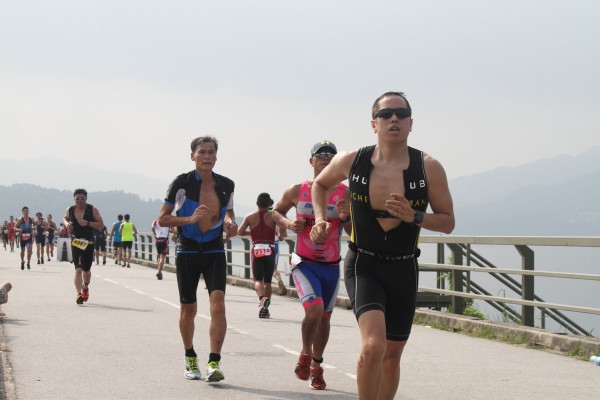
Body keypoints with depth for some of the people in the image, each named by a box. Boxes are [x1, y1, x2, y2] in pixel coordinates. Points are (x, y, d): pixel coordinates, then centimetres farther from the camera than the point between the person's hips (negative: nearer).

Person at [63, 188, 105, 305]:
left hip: (88, 243, 0)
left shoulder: (92, 210, -4)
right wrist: (67, 224, 0)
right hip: (75, 243, 0)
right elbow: (65, 218, 23)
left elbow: (101, 224, -4)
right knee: (78, 269, -14)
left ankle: (85, 287, 42)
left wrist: (88, 223, -19)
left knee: (86, 270, 11)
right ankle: (78, 294, -18)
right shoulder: (70, 210, 2)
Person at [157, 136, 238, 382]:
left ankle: (214, 363, -18)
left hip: (215, 252, 1)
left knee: (218, 305, -18)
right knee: (188, 308, 8)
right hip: (187, 251, -1)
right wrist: (189, 219, -20)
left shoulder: (226, 185, 1)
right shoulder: (182, 183, -8)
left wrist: (230, 223, -3)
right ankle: (190, 358, 31)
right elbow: (162, 219, -4)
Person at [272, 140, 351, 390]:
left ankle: (316, 365, 35)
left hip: (331, 266, 2)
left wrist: (345, 218, -22)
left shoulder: (345, 193, -4)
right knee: (314, 309, -23)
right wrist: (289, 224, -5)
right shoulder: (296, 191, -3)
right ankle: (305, 354, 3)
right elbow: (277, 211, 15)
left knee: (324, 317, 13)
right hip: (304, 263, -2)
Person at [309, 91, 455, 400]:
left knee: (392, 355, 13)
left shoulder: (429, 168, -7)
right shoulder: (351, 161, -5)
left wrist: (414, 216, -20)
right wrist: (320, 218, 1)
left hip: (404, 269, 2)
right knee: (373, 345, -25)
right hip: (363, 266, -2)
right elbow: (320, 184, 16)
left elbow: (448, 222, -2)